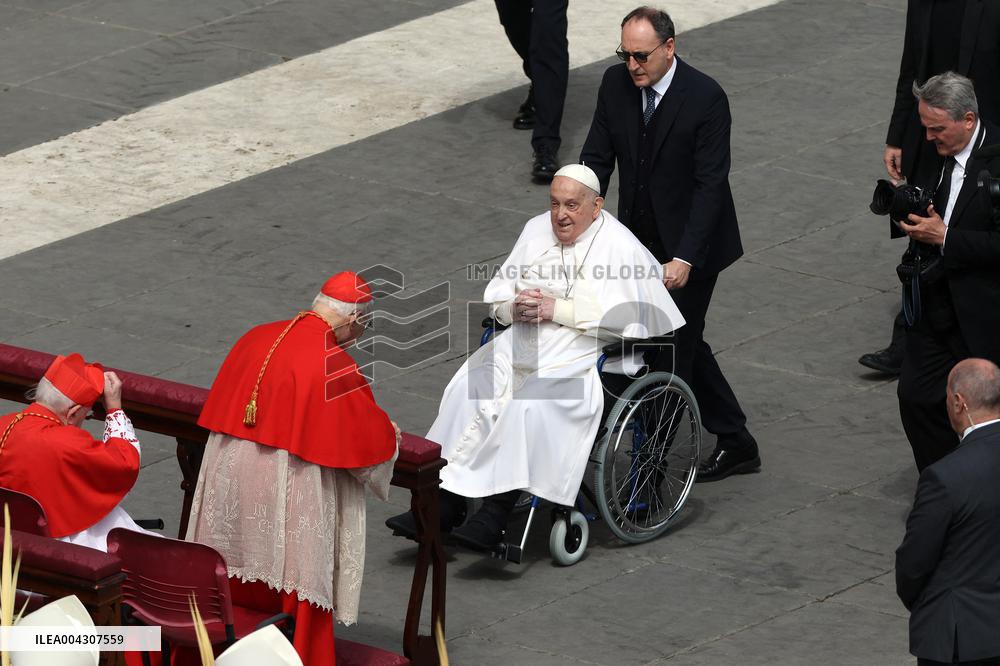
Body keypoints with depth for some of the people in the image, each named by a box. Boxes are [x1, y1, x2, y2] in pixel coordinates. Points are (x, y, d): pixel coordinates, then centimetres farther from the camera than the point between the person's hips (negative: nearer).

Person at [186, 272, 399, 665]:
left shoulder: (255, 338, 2)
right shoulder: (335, 367, -16)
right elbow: (371, 441, -8)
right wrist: (389, 434, 15)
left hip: (227, 487, 6)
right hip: (287, 499, -6)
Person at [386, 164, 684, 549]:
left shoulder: (620, 248, -7)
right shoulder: (537, 230, 14)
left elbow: (627, 321, -17)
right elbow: (496, 293, 19)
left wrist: (558, 309, -16)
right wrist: (515, 307, -6)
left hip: (581, 354, -6)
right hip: (523, 341, 6)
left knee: (528, 404, -32)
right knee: (467, 388, -20)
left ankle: (496, 514, -30)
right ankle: (446, 505, -23)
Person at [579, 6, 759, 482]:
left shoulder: (705, 98, -20)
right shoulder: (616, 83, -4)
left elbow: (710, 184, -21)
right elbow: (597, 157, 0)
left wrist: (685, 257, -26)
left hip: (689, 246, -7)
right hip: (640, 242, 7)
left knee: (672, 351, -4)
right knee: (684, 344, 15)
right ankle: (735, 444, 28)